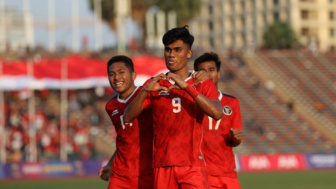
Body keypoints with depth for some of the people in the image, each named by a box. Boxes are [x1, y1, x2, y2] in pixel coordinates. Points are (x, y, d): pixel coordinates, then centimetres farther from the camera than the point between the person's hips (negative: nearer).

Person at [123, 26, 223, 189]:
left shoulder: (203, 85, 7)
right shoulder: (154, 85, 12)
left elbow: (217, 113, -12)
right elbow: (128, 117, 2)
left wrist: (187, 87, -20)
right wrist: (145, 91, -16)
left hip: (193, 166, -2)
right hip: (163, 167, 2)